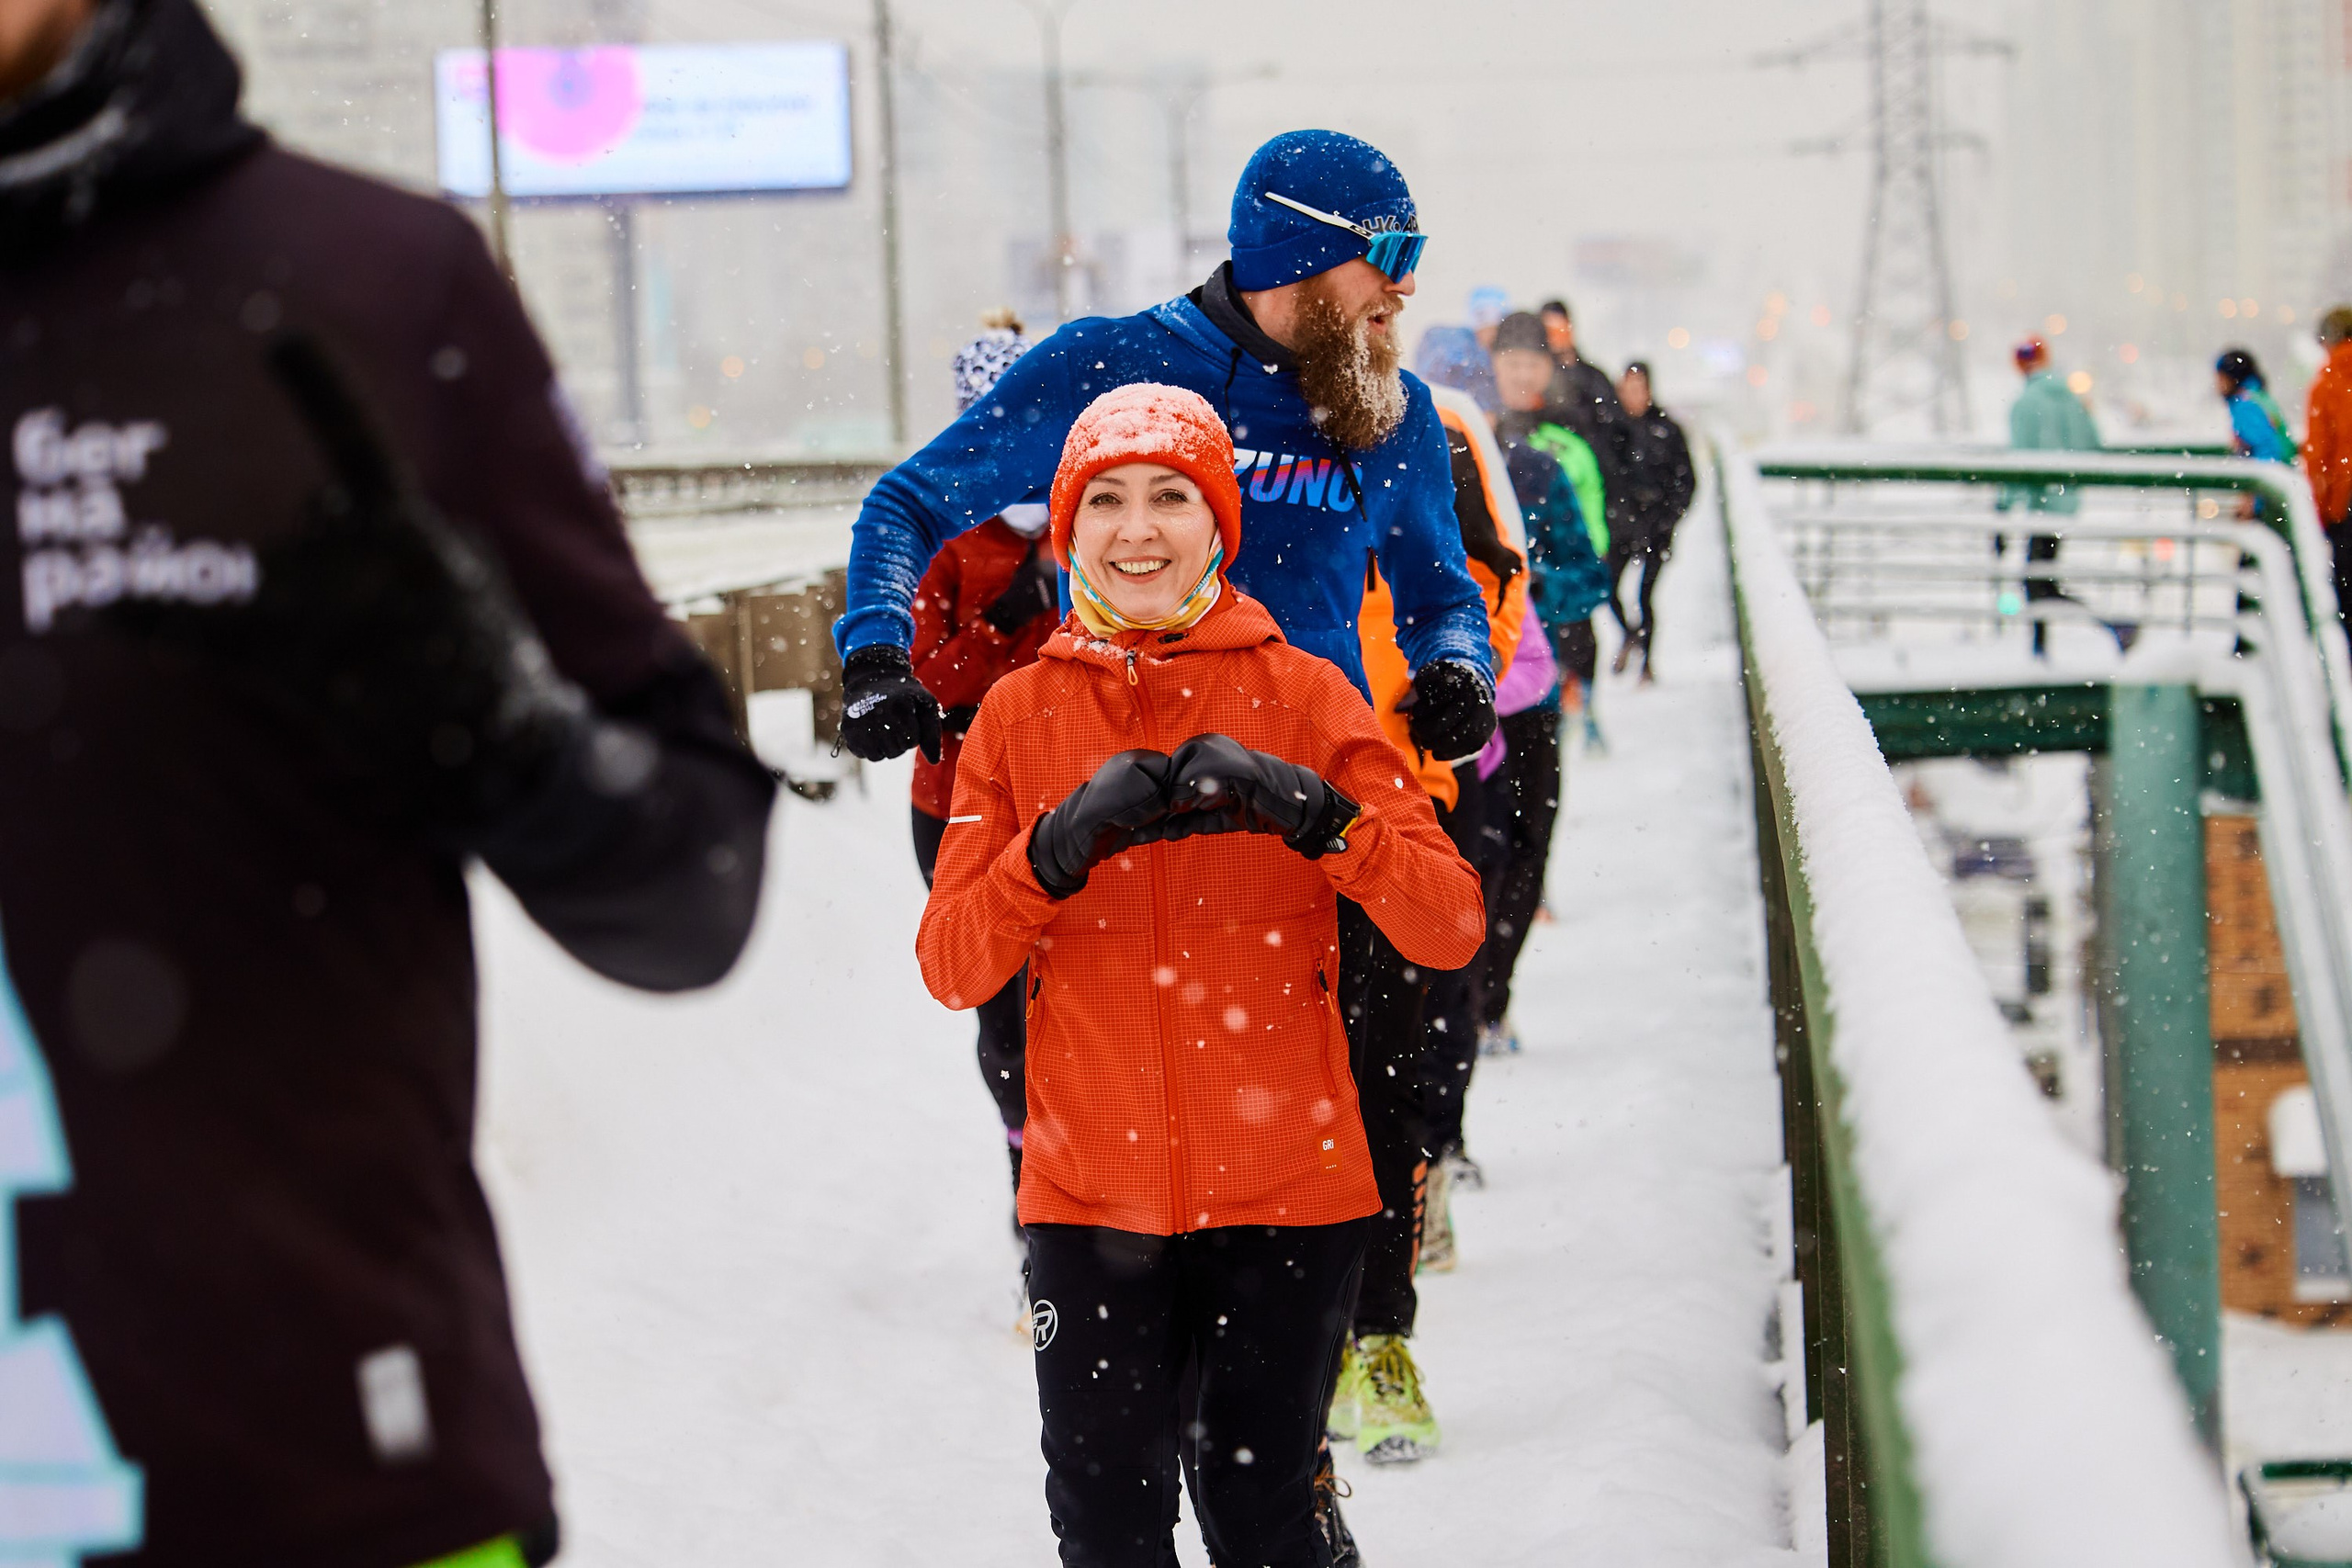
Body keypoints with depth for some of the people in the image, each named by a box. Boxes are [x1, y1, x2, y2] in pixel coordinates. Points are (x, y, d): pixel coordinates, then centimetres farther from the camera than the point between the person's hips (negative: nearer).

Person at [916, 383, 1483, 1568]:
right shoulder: (1020, 713, 5)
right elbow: (950, 967, -2)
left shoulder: (1299, 694, 0)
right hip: (1091, 1192, 2)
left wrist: (1312, 811, -23)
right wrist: (1063, 843, -18)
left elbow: (1450, 928, -8)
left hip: (1283, 1186, -1)